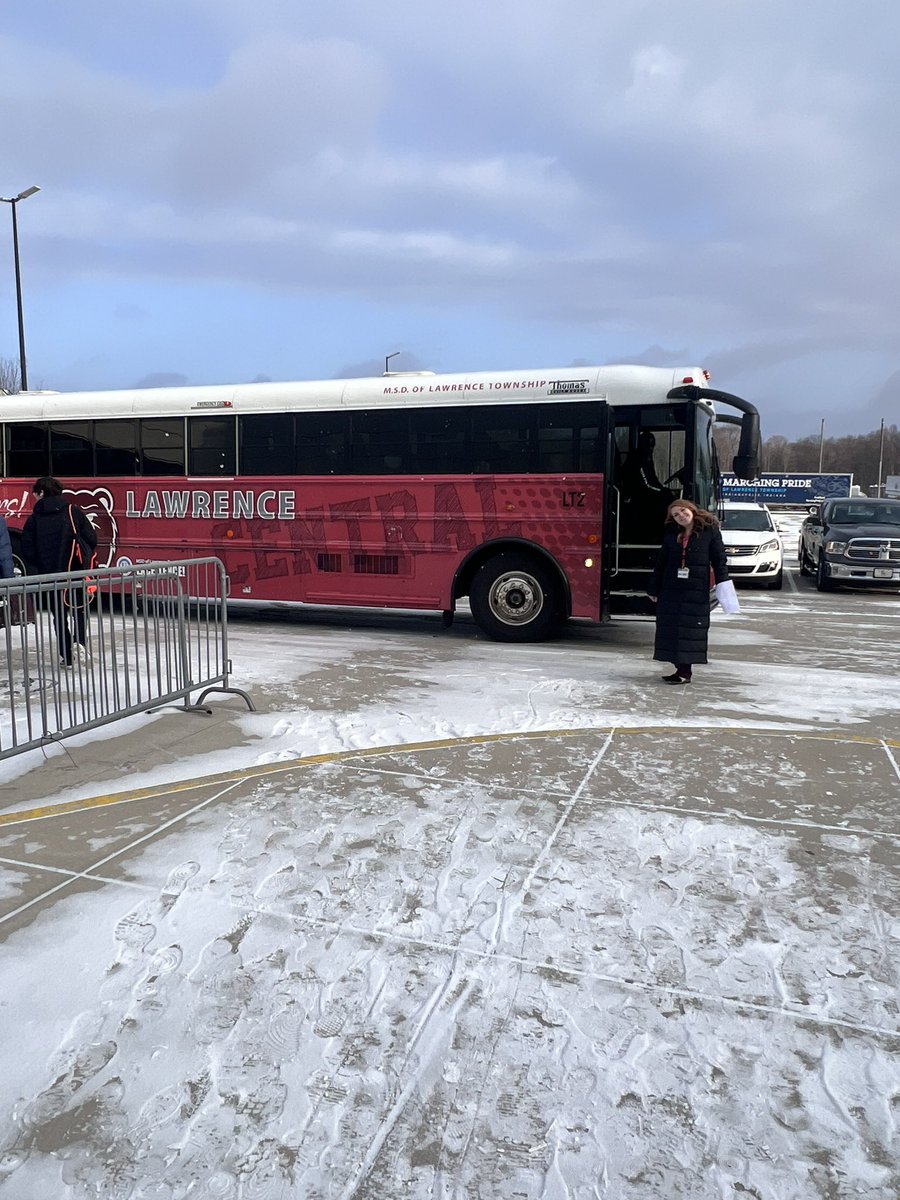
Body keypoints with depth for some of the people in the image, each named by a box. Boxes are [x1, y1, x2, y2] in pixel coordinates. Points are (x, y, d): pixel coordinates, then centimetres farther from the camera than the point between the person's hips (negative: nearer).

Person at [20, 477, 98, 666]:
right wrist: (85, 557, 12)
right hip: (75, 571, 0)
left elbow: (28, 550, -2)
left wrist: (38, 571, 12)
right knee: (79, 607, 13)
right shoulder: (73, 511, -2)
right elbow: (91, 539, -4)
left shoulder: (34, 519, -1)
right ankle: (79, 641, -11)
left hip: (50, 574, 1)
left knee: (59, 613, 13)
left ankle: (66, 656, 13)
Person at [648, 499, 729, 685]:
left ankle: (685, 671, 4)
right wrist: (654, 589, 14)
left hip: (696, 591, -4)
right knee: (670, 629, 4)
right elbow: (661, 562, 14)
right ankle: (680, 668, 13)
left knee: (691, 629, -2)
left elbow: (719, 559, -2)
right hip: (670, 590, 4)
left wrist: (722, 584, -12)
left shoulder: (710, 531, 0)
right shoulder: (671, 534, 11)